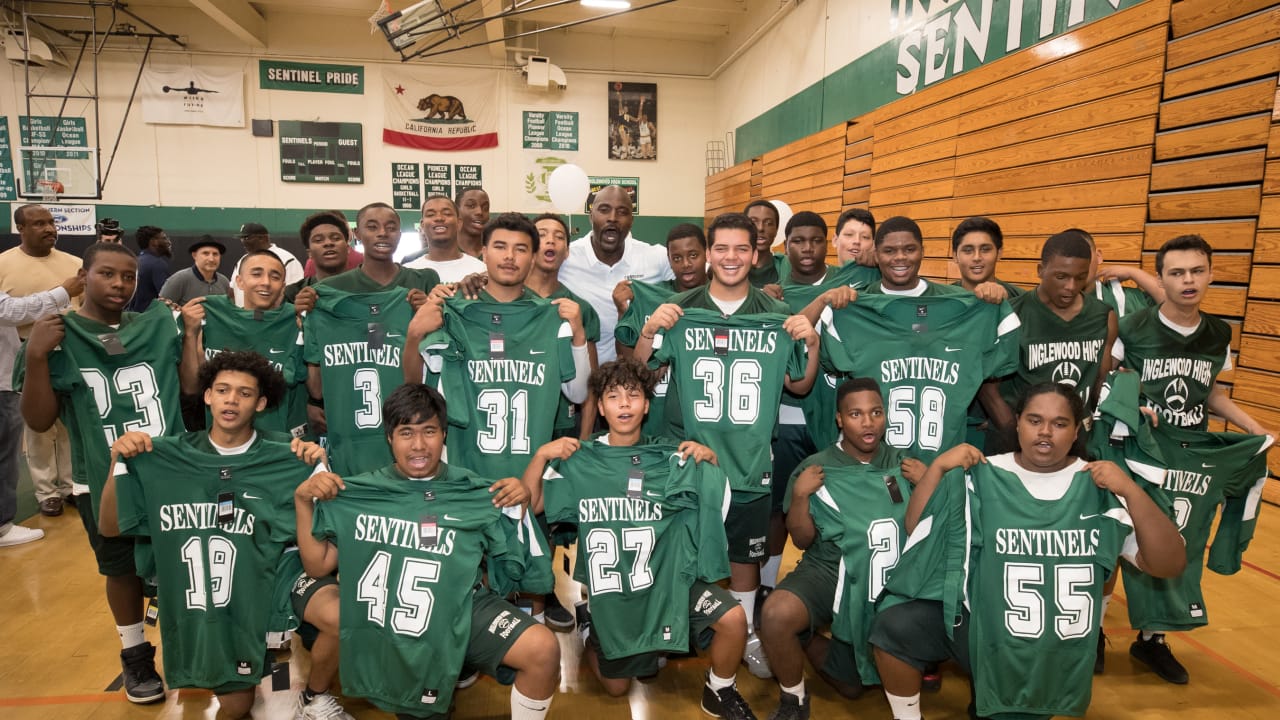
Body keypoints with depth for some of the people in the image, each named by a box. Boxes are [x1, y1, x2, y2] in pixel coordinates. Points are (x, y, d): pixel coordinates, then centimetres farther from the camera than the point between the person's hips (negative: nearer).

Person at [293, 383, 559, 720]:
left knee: (543, 650, -21)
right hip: (385, 622, 1)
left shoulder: (476, 493, 1)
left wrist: (520, 506, -10)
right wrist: (303, 500, -4)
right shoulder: (359, 493, 3)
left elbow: (516, 564, 6)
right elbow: (317, 566, 6)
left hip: (462, 611, 0)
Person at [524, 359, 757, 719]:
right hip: (612, 589, 0)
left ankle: (720, 690, 7)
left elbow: (717, 497, 1)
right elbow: (530, 504, -4)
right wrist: (541, 455, -19)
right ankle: (589, 633, 42)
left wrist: (709, 459, -17)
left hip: (670, 577, 0)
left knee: (733, 619, -22)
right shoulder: (580, 460, -5)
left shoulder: (671, 458, -4)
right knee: (616, 688, 11)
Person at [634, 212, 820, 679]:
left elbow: (799, 387, 7)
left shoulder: (777, 316, 2)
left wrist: (812, 343, -10)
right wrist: (649, 332, -19)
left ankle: (745, 633, 35)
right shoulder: (680, 310, -1)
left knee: (746, 551, 15)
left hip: (750, 459, 1)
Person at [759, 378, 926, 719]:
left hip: (894, 580, 3)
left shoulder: (903, 464, 3)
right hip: (831, 571, -3)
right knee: (776, 613, -33)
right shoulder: (816, 469, -5)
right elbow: (803, 541, -3)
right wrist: (800, 495, -19)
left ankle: (807, 638, 29)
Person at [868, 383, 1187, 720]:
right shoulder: (983, 477, -4)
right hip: (978, 625, -1)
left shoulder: (1102, 489, -4)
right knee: (895, 625, -24)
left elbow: (1170, 565, -9)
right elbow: (916, 531, -6)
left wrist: (1130, 490, -21)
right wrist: (939, 467, -18)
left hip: (1056, 660, 1)